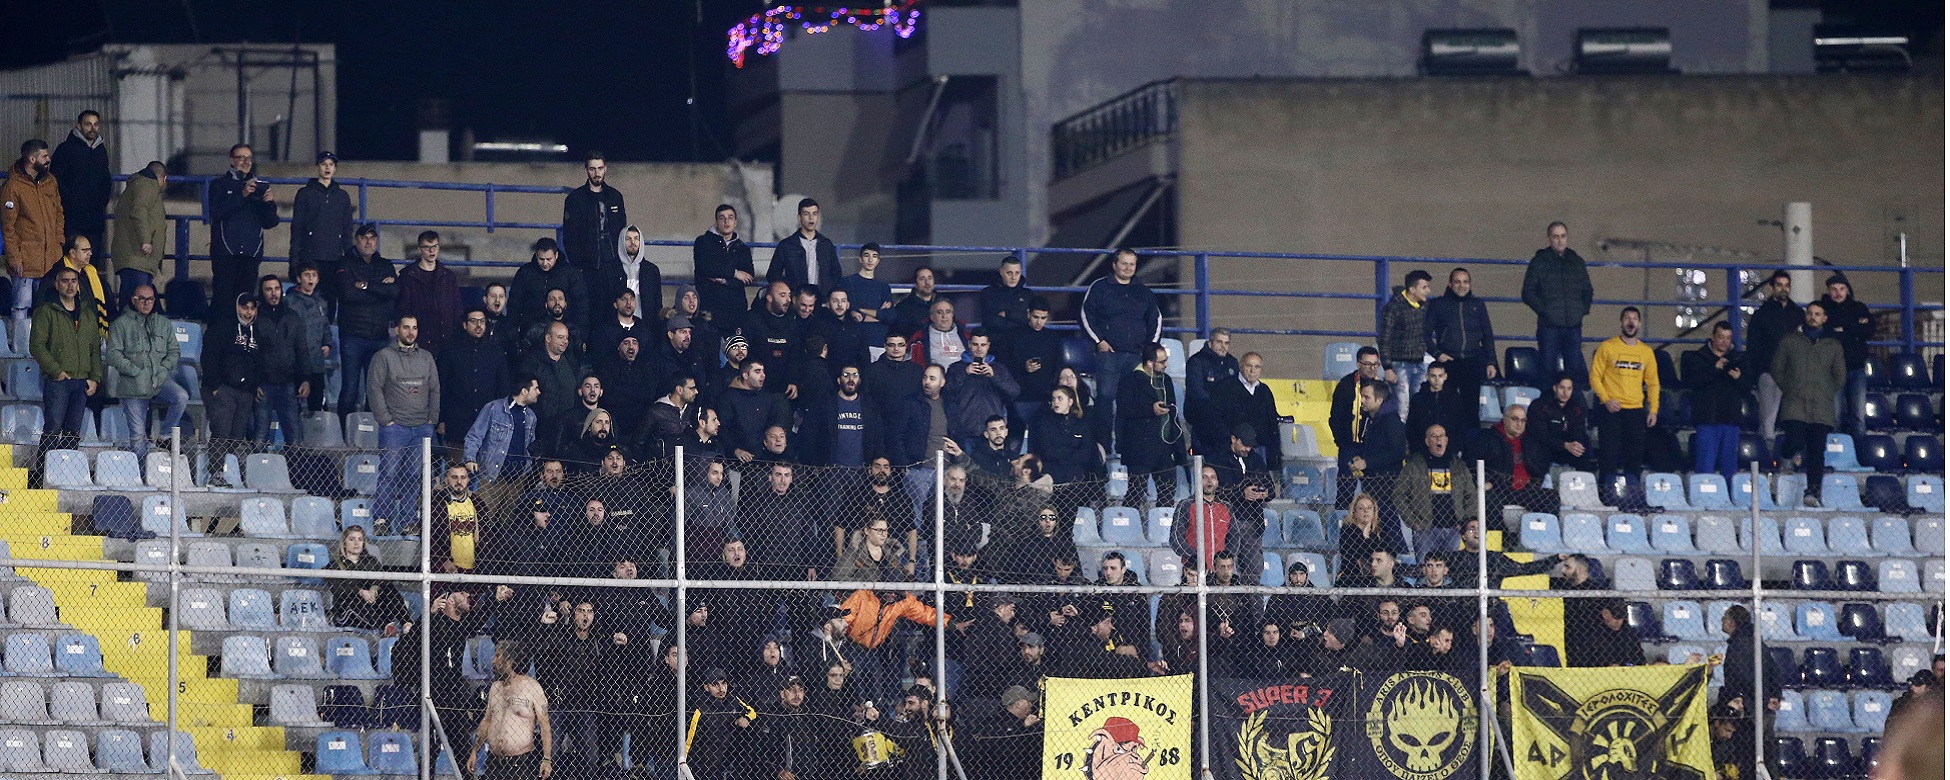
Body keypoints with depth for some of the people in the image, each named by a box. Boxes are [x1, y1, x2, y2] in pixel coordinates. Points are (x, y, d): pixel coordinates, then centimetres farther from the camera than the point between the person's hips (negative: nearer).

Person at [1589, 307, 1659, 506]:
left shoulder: (1646, 351, 12)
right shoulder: (1608, 348, 3)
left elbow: (1653, 383, 15)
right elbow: (1595, 376, 0)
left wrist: (1653, 409, 5)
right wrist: (1606, 399, -13)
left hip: (1636, 409, 3)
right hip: (1612, 409, -3)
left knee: (1636, 452, 1)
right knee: (1610, 452, -6)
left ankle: (1632, 490, 7)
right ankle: (1607, 490, -2)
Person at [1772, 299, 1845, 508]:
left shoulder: (1834, 346, 16)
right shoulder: (1790, 341, 13)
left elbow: (1841, 377, 18)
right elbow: (1777, 369, 14)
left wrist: (1825, 394, 9)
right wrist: (1788, 389, 5)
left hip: (1822, 407, 1)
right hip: (1795, 403, -1)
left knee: (1817, 450, -7)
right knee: (1796, 441, -17)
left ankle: (1813, 490, -7)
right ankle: (1787, 455, 18)